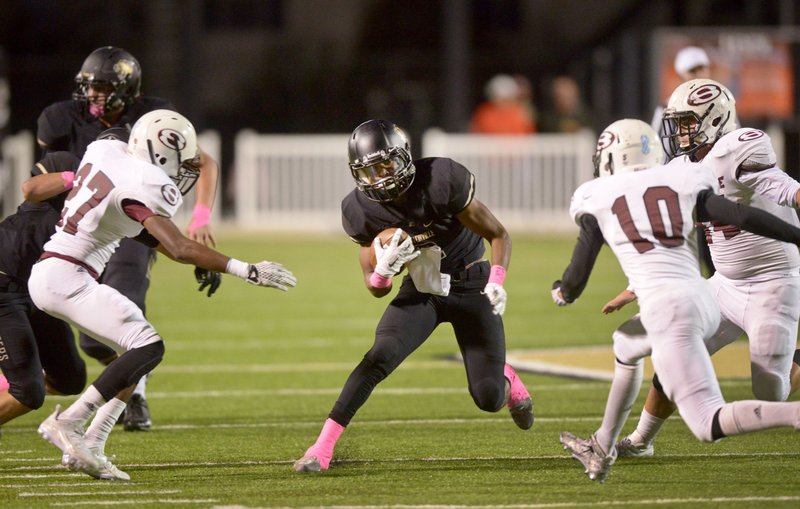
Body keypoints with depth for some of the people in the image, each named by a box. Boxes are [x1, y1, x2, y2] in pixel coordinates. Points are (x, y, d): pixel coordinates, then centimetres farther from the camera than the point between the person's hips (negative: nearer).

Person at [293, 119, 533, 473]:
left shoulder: (441, 182, -26)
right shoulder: (364, 211, -14)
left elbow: (498, 235, -14)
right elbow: (377, 290, -4)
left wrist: (496, 282, -31)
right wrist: (383, 267, -27)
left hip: (471, 287, -2)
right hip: (420, 291, 2)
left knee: (488, 399, -5)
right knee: (381, 355, -25)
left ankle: (507, 381, 36)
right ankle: (322, 448, -25)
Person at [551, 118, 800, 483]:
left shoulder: (598, 199, 9)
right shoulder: (684, 182, 14)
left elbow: (576, 278, 13)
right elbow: (745, 217, 2)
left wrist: (562, 293, 36)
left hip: (666, 309, -6)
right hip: (704, 300, 6)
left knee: (709, 425, -8)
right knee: (626, 349, 35)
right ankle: (602, 449, 45)